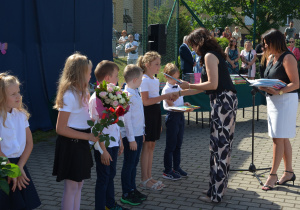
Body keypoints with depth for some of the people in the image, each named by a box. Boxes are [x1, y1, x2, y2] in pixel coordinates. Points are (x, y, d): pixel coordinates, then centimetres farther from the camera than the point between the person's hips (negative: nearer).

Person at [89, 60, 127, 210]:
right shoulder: (96, 98, -20)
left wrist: (120, 141, 17)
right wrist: (103, 150, -21)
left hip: (113, 143, 9)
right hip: (103, 146, -8)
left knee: (111, 175, 20)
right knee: (103, 178, 3)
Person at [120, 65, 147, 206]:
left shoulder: (135, 93, 11)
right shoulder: (127, 95, -18)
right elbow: (126, 118, -20)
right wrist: (131, 139, -19)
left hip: (138, 134, 9)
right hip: (131, 136, -9)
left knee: (134, 163, 17)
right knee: (128, 165, 1)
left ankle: (132, 189, 29)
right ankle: (126, 195, 11)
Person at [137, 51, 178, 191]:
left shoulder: (155, 80, 15)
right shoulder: (144, 80, -13)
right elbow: (145, 101, -21)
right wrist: (164, 97, -21)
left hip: (156, 112, 9)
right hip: (147, 113, -9)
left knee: (151, 145, 11)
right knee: (147, 145, -4)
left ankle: (149, 177, 18)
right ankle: (144, 180, 3)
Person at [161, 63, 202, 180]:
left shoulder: (178, 87, 13)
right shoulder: (166, 89, -11)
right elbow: (171, 105, -17)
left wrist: (185, 104, 0)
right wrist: (184, 107, -27)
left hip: (180, 115, 8)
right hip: (172, 116, -8)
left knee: (178, 144, 14)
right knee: (170, 145, -2)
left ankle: (177, 168, 25)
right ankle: (167, 171, 6)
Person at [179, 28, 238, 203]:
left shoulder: (209, 56, -10)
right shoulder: (213, 55, 19)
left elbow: (213, 84, -18)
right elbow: (207, 85, 21)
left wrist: (189, 86, -8)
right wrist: (181, 93, 23)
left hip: (223, 101, -10)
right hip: (226, 101, 10)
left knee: (219, 144, -6)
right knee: (223, 144, 15)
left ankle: (216, 193, -1)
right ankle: (221, 183, 25)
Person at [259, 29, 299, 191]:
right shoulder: (270, 58, 13)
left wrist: (279, 91, -32)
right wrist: (264, 86, -4)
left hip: (285, 100, -9)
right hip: (272, 100, 9)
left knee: (278, 138, -7)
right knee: (283, 138, 13)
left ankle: (273, 175, -1)